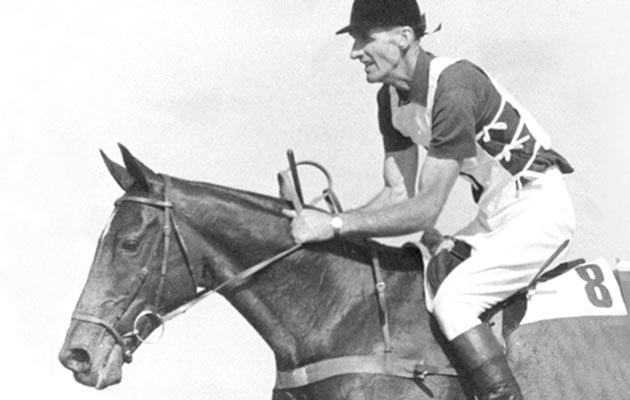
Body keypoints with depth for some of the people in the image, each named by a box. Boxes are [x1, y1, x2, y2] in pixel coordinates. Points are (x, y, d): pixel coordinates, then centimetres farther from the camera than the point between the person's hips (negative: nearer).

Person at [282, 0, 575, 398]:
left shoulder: (454, 89, -28)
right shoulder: (392, 97, 0)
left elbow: (426, 210, -29)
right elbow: (399, 194, 2)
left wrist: (335, 225, -28)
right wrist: (322, 220, -10)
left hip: (539, 207, -9)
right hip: (493, 215, 9)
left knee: (451, 300, -23)